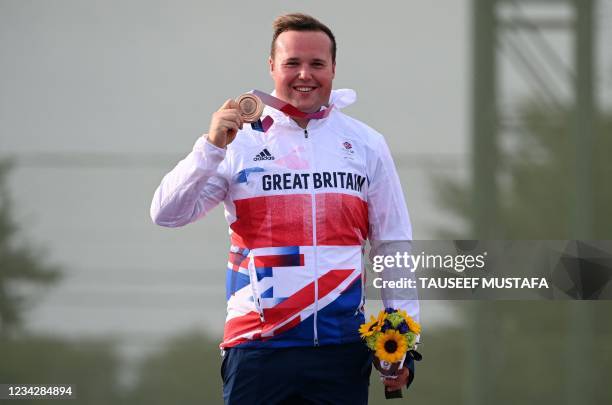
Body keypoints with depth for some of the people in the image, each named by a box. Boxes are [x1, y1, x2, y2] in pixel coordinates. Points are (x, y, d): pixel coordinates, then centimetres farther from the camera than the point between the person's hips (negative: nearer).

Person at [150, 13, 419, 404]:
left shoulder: (366, 145, 10)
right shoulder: (241, 140, 5)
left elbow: (394, 247, 12)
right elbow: (167, 214, -2)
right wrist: (212, 147, -14)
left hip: (341, 349, 1)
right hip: (257, 350, -1)